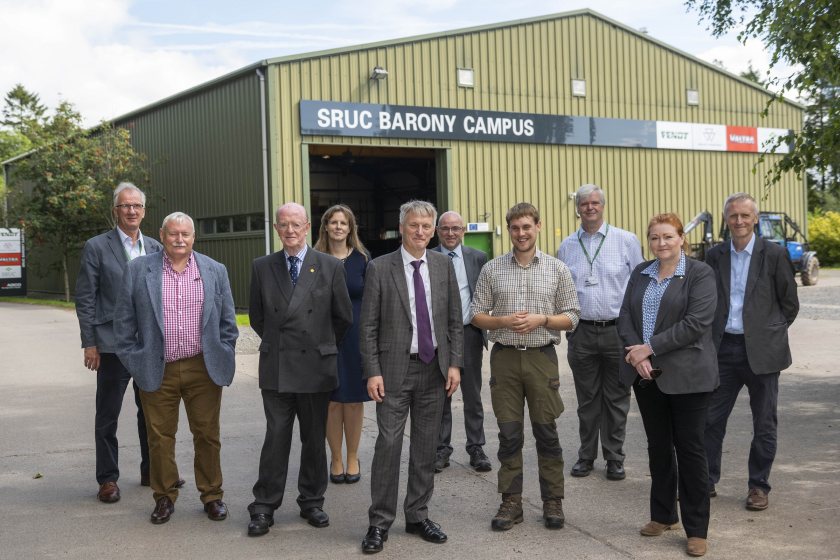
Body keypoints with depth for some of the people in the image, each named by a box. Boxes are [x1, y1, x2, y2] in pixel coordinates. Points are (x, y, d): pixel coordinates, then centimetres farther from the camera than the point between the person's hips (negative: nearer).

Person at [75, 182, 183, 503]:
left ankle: (152, 470, 28)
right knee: (107, 416, 5)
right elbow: (85, 299, -5)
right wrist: (89, 344, -9)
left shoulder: (155, 249, 9)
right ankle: (107, 479, 16)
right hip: (113, 345, -4)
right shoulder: (96, 248, -3)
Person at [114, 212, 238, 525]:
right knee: (160, 437, 7)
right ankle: (164, 497, 22)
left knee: (207, 435, 7)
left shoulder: (215, 271, 6)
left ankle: (212, 495, 21)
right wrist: (134, 362, -1)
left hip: (203, 369, 1)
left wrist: (222, 360, 4)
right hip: (157, 371, 0)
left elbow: (227, 322, 10)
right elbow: (124, 321, 3)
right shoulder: (139, 270, 2)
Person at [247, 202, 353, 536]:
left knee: (314, 439, 9)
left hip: (316, 367, 0)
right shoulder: (262, 267, 4)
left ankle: (311, 503, 22)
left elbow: (343, 317, 6)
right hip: (275, 368, 0)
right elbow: (256, 316, 14)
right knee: (276, 438, 1)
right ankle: (264, 508, 10)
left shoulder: (330, 267, -1)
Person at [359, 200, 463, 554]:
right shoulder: (380, 268, -4)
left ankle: (418, 516, 22)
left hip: (434, 369, 3)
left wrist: (455, 363, 1)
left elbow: (455, 319, 8)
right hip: (395, 368, -3)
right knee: (388, 444, -4)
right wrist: (373, 372, -10)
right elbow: (368, 326, -4)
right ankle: (380, 522, 7)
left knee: (426, 446, 10)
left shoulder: (444, 265, 6)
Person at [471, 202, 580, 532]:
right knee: (509, 434, 5)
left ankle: (553, 502, 16)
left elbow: (572, 317, 3)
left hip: (541, 357, -1)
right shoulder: (492, 270, 5)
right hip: (504, 357, 1)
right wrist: (504, 321, -12)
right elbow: (477, 316, 6)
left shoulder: (557, 270, 3)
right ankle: (511, 503, 14)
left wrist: (541, 320, -14)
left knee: (546, 432, 4)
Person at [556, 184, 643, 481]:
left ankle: (614, 458, 18)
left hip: (618, 331, -2)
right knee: (587, 400, 10)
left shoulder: (626, 241, -1)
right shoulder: (567, 246, 8)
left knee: (616, 400, 6)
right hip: (582, 332, 2)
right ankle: (586, 456, 22)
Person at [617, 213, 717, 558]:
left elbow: (695, 323, -16)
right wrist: (636, 354, -11)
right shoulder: (640, 274, 11)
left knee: (689, 447, 1)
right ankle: (663, 515, 27)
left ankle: (696, 529, 10)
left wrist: (650, 347, -16)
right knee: (658, 446, 13)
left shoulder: (699, 274, -6)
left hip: (686, 375, -5)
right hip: (646, 374, 5)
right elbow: (625, 317, 6)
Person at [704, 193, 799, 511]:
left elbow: (790, 304, 2)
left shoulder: (774, 255, -4)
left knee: (764, 425, 7)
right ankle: (706, 482, 18)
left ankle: (758, 486, 21)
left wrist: (770, 332, 4)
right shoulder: (715, 256, 5)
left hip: (761, 351, -3)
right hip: (724, 349, 3)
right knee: (711, 419, 5)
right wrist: (713, 335, 5)